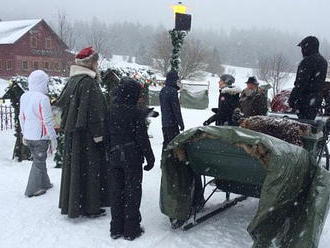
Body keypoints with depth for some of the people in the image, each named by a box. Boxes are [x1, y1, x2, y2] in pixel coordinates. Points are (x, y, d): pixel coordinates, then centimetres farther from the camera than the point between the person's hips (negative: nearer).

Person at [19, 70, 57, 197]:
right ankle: (33, 189, 15)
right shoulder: (43, 98, -20)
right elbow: (48, 121, -18)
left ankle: (44, 183, 34)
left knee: (38, 160, 21)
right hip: (41, 136, -7)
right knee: (39, 162, 7)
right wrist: (53, 138, -10)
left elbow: (22, 117, 12)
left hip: (28, 136, 7)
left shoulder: (24, 97, 4)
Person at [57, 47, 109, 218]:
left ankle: (71, 204, 27)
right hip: (87, 133, -9)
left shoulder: (72, 80, 11)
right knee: (89, 168, -1)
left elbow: (62, 102, 17)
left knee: (73, 166, 16)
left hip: (72, 132, 9)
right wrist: (98, 134, -18)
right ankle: (90, 207, 8)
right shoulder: (88, 82, -17)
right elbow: (93, 111, -21)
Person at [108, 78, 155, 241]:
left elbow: (108, 134, 7)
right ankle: (131, 230, 13)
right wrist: (150, 157, -4)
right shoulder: (136, 112, -14)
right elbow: (142, 138, -13)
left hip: (114, 157, 5)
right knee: (132, 192, 6)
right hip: (132, 157, -5)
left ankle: (116, 228, 23)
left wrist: (111, 153, 16)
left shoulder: (112, 110, 2)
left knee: (116, 192, 13)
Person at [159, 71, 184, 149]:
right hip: (172, 123, -9)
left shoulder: (162, 90, 11)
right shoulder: (173, 91, -16)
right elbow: (176, 108, -16)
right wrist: (181, 123, -12)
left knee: (166, 142, 16)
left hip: (164, 122, 9)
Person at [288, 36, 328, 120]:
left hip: (305, 98, -9)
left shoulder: (308, 61, -17)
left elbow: (301, 82, -21)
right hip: (317, 99, 9)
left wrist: (292, 98, -18)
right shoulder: (323, 61, 14)